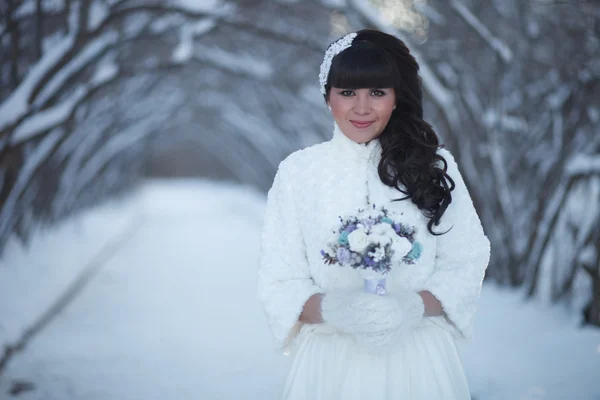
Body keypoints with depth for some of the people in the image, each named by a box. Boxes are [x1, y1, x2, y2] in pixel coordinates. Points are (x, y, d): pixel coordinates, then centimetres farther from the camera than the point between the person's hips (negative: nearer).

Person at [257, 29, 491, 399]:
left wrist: (415, 307, -18)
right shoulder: (298, 170, -2)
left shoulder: (435, 165, 1)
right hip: (331, 361, -1)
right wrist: (334, 309, -22)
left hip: (420, 360, 1)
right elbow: (279, 282, -4)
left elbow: (466, 263, -1)